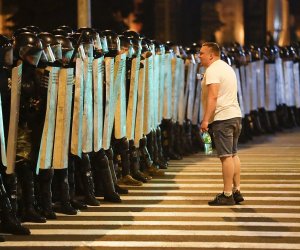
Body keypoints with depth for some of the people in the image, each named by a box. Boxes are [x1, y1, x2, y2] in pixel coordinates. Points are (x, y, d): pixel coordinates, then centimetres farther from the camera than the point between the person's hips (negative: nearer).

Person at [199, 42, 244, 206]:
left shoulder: (212, 70, -11)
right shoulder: (227, 68, 20)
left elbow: (213, 96, -22)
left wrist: (205, 119, -24)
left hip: (222, 118, -10)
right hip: (235, 115, 10)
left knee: (226, 156, -10)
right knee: (233, 155, 14)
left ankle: (227, 195, -10)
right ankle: (236, 191, 16)